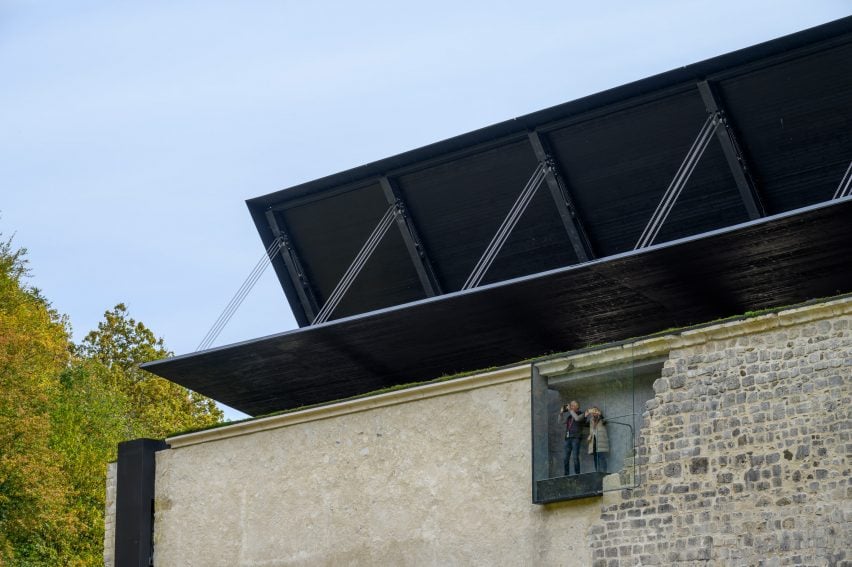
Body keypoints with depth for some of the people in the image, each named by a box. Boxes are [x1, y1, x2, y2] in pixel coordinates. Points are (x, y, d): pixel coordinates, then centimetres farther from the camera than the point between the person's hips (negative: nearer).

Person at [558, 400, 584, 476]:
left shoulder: (581, 415, 4)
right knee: (566, 458, 1)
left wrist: (570, 410, -10)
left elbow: (577, 418, -17)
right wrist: (561, 413, 11)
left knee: (575, 457, -12)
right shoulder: (569, 416, 20)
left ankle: (577, 474, -12)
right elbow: (560, 421, 25)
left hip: (575, 438, -6)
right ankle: (566, 474, 2)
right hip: (568, 438, 6)